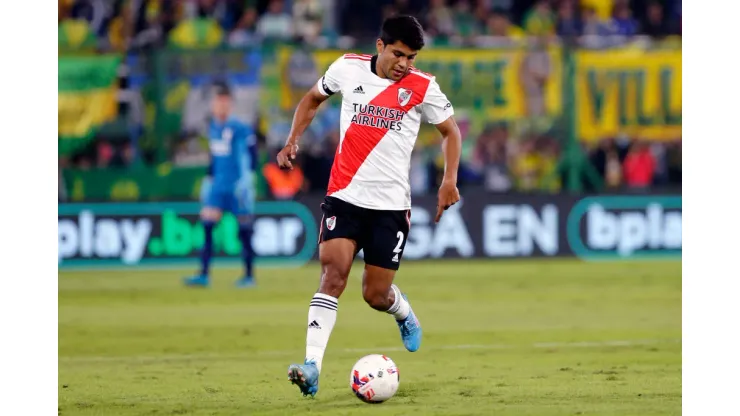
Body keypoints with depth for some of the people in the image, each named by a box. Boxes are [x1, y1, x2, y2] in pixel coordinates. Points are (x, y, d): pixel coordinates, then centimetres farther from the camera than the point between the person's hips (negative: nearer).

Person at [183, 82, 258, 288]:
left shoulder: (240, 129, -12)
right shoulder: (213, 126, 9)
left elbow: (251, 155, -14)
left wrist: (247, 179, -22)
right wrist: (209, 178, 20)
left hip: (238, 186, -6)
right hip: (218, 186, 6)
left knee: (244, 229, 2)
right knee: (206, 226, -5)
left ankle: (249, 275, 13)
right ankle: (204, 274, -5)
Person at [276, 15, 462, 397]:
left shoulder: (422, 88, -4)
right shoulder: (348, 69, 0)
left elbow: (450, 131, 10)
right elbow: (313, 98, 19)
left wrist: (449, 180, -4)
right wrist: (292, 141, 5)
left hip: (391, 204, 0)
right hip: (344, 197, 0)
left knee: (376, 295, 2)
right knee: (333, 273, -19)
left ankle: (405, 315, 40)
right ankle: (312, 367, -25)